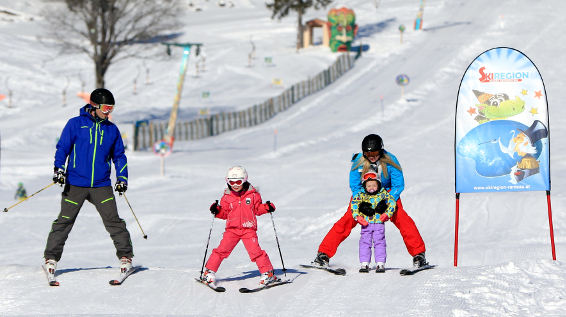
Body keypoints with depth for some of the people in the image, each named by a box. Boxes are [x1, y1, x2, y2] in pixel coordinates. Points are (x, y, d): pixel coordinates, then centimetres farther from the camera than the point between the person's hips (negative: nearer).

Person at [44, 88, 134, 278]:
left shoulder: (111, 130, 11)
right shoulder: (75, 124, 2)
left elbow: (119, 156, 19)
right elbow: (62, 148, 2)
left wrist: (122, 178, 8)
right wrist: (59, 169, -11)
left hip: (101, 185, 2)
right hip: (75, 184, -2)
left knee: (113, 220, -7)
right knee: (64, 221, -1)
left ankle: (125, 256, 1)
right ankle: (51, 257, 9)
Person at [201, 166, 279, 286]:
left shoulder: (253, 195, 2)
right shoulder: (227, 197, 5)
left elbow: (257, 209, 9)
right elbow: (224, 213, 11)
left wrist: (267, 207, -8)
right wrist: (217, 211, -7)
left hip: (248, 229, -1)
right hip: (232, 229, 2)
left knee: (255, 251, -11)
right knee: (222, 250, -6)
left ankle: (268, 273, 0)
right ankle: (209, 272, 6)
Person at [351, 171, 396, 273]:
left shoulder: (383, 194, 2)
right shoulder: (361, 195, 1)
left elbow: (392, 203, 0)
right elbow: (354, 204, -4)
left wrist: (387, 214, -11)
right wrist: (357, 216, -14)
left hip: (379, 223, -1)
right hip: (366, 223, 1)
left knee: (379, 243, -1)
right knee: (365, 243, 0)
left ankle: (380, 264, 3)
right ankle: (364, 264, 5)